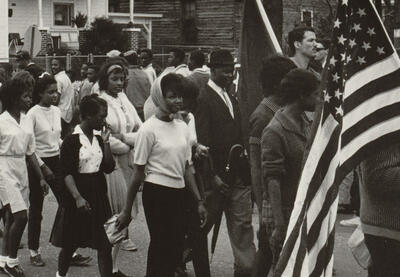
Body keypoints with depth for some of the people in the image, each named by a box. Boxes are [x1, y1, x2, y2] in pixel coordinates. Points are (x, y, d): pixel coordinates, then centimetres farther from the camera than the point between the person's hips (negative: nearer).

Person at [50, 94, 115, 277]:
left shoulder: (98, 139, 8)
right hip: (78, 194, -5)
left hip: (98, 194, 5)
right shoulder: (72, 140, -11)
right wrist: (77, 197, -24)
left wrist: (106, 142, -3)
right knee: (71, 243, 9)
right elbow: (66, 172, -15)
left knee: (105, 244, 0)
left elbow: (109, 167, 3)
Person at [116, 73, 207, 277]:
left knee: (175, 252, 9)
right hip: (157, 193, -6)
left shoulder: (182, 127, 8)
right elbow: (139, 172, -8)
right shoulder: (149, 129, -10)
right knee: (161, 249, -2)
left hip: (178, 193, 6)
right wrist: (127, 210, -6)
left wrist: (199, 201, 13)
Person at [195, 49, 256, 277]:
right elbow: (202, 142, -15)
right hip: (217, 177, -7)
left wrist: (245, 171, 9)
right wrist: (212, 176, -19)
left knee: (242, 224, 6)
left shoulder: (232, 101, 16)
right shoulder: (204, 99, -10)